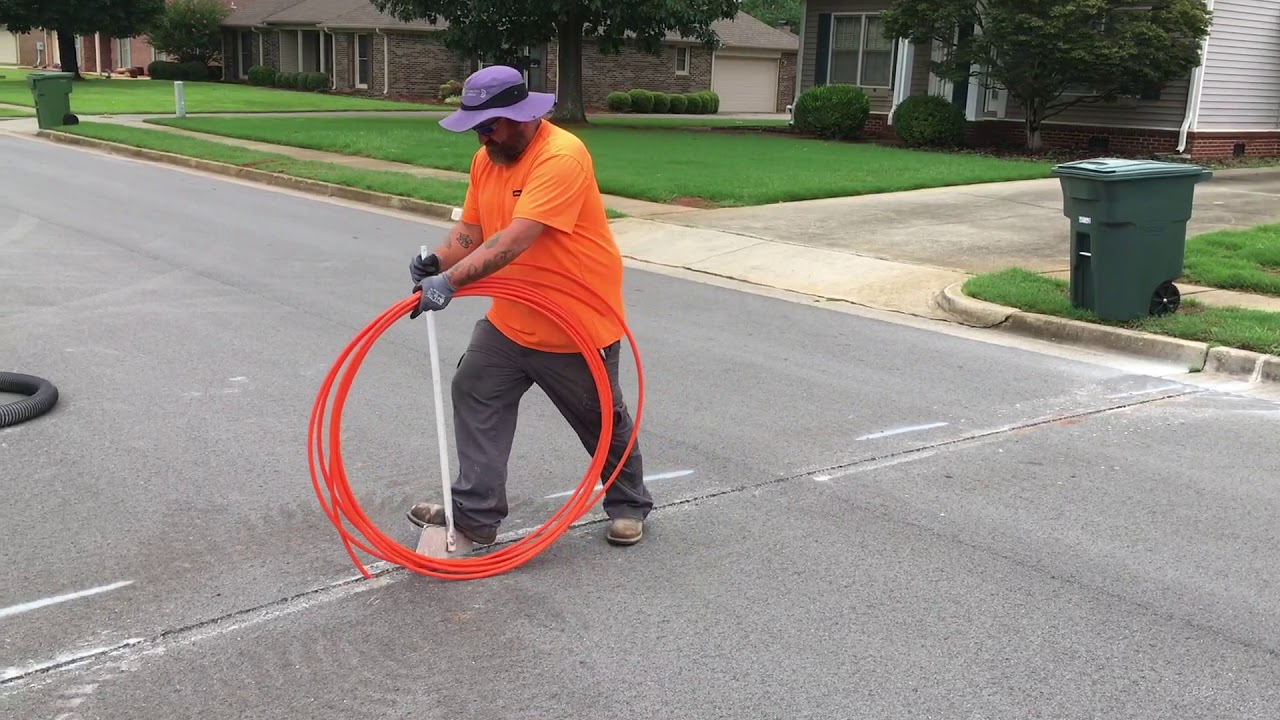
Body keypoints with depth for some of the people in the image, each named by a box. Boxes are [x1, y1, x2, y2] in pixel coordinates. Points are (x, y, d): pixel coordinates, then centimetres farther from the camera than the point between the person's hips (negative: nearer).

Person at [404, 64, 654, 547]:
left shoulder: (562, 157, -26)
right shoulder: (486, 158, 2)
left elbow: (516, 239, -35)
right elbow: (470, 228, 3)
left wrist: (451, 280, -41)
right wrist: (438, 261, -18)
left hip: (579, 324, -7)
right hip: (510, 321, 7)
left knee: (603, 421, 10)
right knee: (474, 395, 3)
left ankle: (629, 507, 33)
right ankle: (475, 515, 12)